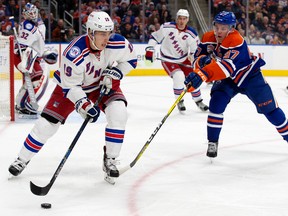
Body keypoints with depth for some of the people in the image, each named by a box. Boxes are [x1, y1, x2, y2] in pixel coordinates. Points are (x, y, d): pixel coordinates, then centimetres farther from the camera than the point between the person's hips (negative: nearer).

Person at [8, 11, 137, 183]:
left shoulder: (117, 43, -27)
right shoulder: (75, 54, -37)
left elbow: (131, 59, -4)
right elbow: (70, 87, -26)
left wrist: (114, 73, -18)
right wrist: (84, 105, -38)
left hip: (103, 84, 3)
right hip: (71, 85, -2)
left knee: (118, 112, -24)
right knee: (47, 123, -5)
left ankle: (110, 161, -8)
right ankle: (22, 160, 17)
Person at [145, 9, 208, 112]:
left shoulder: (192, 34, -14)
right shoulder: (167, 27, -19)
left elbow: (195, 51, -5)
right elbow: (154, 37, -7)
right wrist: (149, 50, -12)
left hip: (184, 59, 3)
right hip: (168, 60, -3)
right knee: (179, 77, -23)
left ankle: (198, 101, 26)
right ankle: (180, 101, -3)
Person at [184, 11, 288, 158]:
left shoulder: (237, 41, -35)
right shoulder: (208, 39, -13)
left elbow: (227, 66, -48)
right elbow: (197, 60, -13)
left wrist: (203, 75, -60)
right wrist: (202, 60, -39)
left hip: (250, 76, -4)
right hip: (226, 80, 4)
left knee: (269, 109, 2)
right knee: (216, 104, -19)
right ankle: (212, 143, -10)